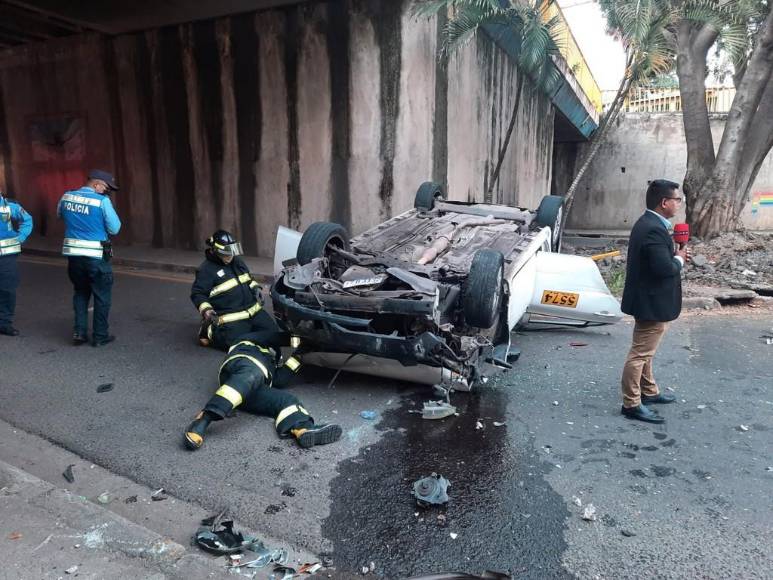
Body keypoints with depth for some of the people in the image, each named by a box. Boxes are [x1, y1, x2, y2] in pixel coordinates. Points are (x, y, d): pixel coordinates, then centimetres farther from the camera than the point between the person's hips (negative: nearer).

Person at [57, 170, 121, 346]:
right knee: (102, 296, 9)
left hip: (73, 255, 5)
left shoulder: (66, 197, 4)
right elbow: (115, 229, -9)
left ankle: (79, 333, 20)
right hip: (96, 257, -5)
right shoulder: (102, 201, -13)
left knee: (80, 293, 21)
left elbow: (60, 214, 23)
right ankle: (100, 336, 14)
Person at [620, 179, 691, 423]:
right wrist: (680, 259, -10)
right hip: (653, 302, -11)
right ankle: (632, 404, 9)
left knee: (645, 351, 22)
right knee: (640, 353, -1)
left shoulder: (647, 223, 8)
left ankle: (649, 391, 38)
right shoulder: (654, 229, -24)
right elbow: (665, 268, -29)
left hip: (648, 299, 11)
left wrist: (674, 254, 2)